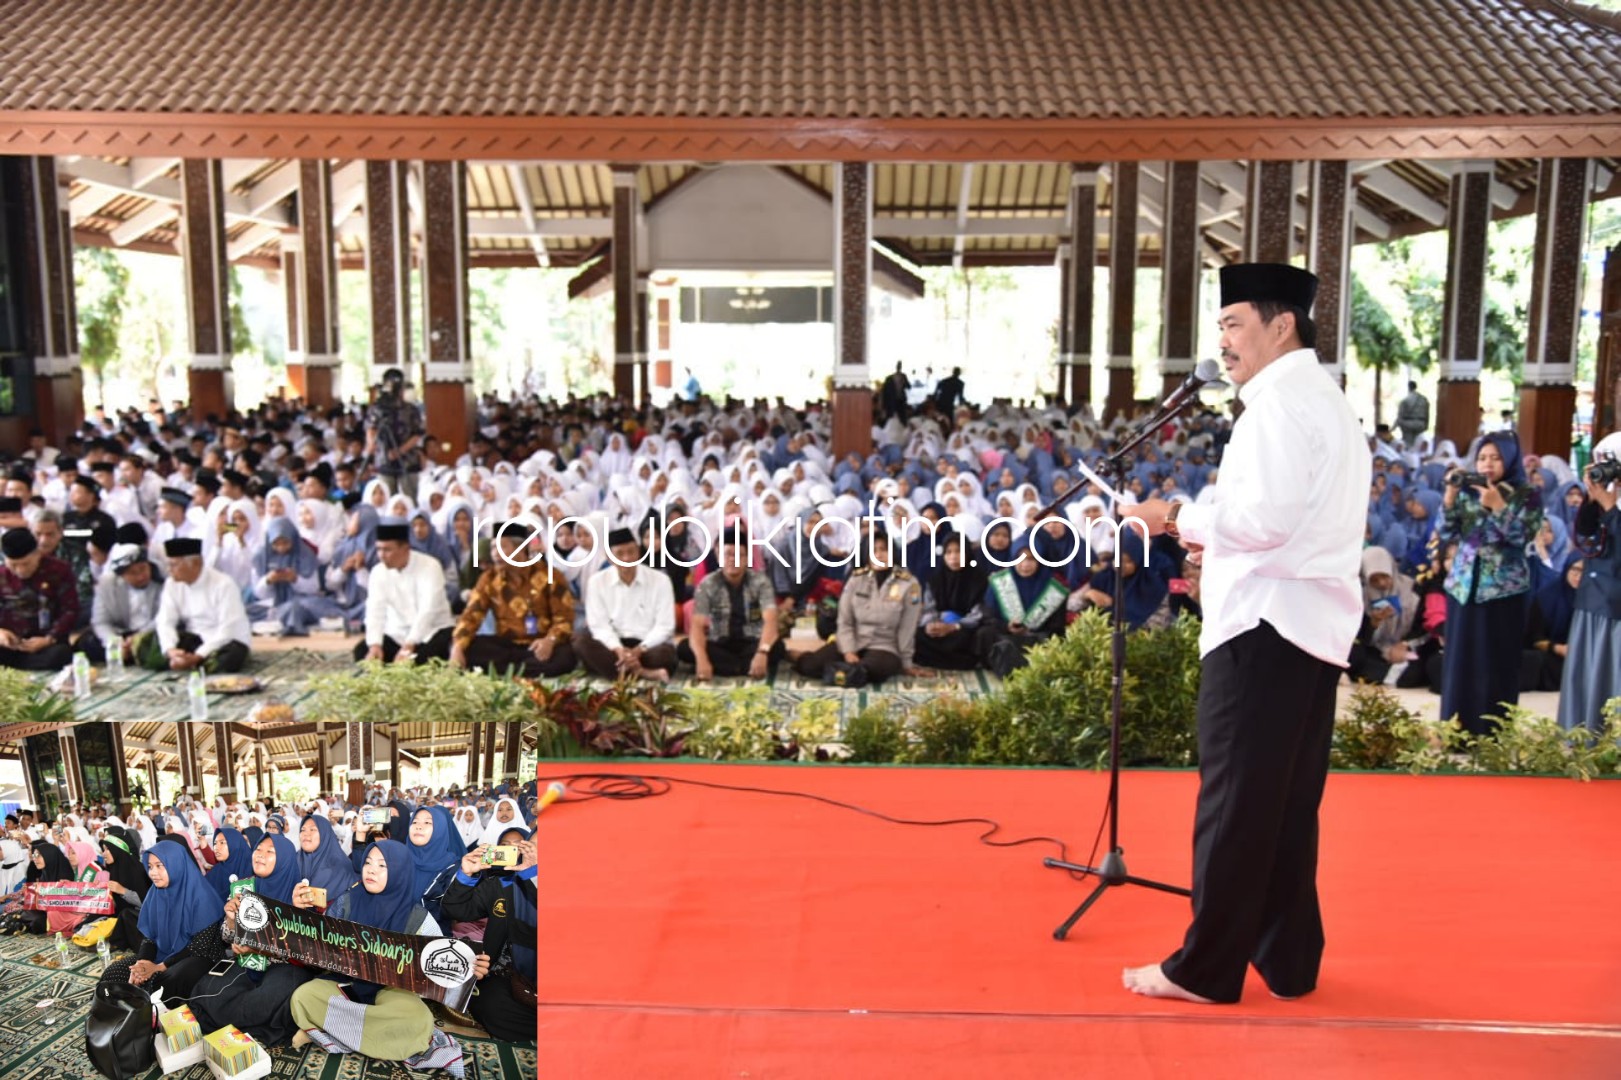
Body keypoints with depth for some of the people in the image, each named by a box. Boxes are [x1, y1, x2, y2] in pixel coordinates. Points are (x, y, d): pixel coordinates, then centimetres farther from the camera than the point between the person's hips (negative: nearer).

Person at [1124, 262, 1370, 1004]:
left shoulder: (1278, 400, -10)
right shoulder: (1329, 402, 22)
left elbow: (1266, 517, -21)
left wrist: (1180, 519, -9)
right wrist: (1221, 542, 14)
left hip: (1266, 624, -10)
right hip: (1315, 624, 10)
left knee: (1234, 803, -3)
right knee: (1288, 805, 14)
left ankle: (1207, 969, 5)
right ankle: (1287, 960, 22)